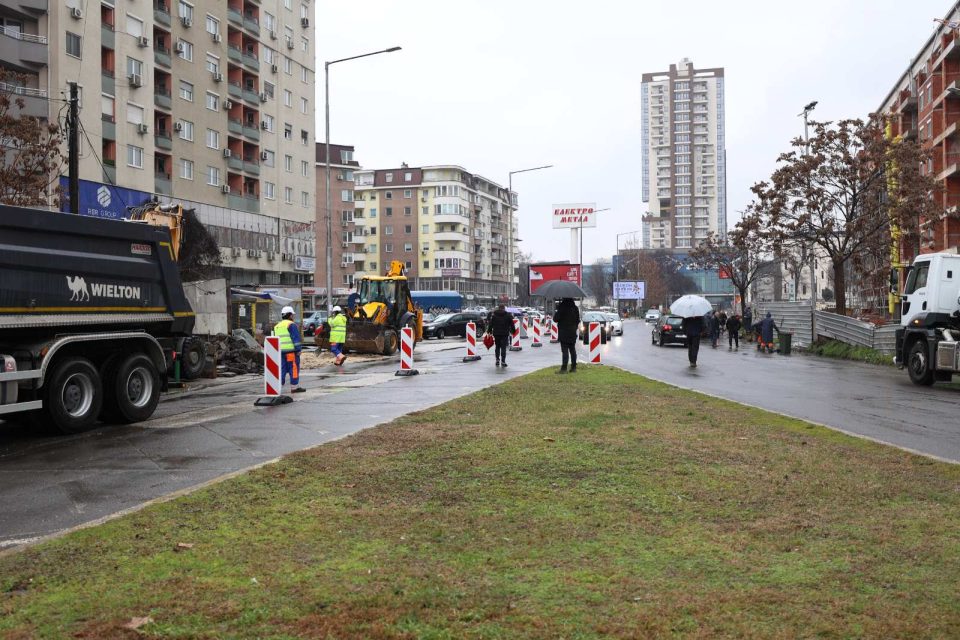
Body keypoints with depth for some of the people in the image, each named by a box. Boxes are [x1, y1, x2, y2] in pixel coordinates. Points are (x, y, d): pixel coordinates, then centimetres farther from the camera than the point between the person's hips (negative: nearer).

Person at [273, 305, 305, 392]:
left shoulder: (277, 326, 18)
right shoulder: (292, 325, -7)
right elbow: (296, 338, -13)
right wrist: (298, 349, -12)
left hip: (281, 351, 8)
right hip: (291, 350, -7)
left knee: (282, 369, 9)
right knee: (294, 368, -1)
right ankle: (294, 387, 2)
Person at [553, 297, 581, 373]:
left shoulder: (562, 307, -16)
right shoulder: (575, 308, 5)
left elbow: (556, 319, -15)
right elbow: (578, 320, 12)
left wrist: (555, 313, 5)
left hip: (564, 333, -6)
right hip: (573, 333, 6)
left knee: (565, 351, -7)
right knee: (572, 350, 13)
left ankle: (564, 368, -8)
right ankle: (573, 367, 17)